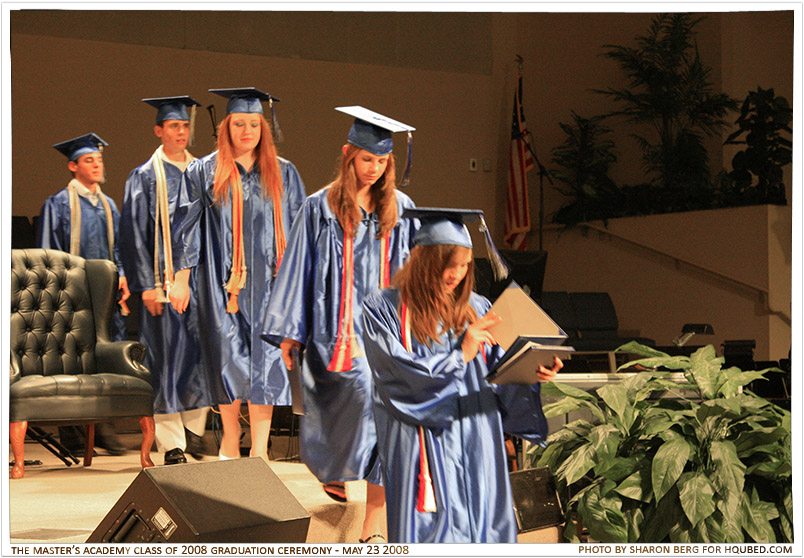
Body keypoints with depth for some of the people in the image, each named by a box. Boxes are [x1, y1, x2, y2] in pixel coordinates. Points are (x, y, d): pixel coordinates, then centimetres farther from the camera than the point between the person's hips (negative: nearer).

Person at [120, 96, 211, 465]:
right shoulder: (144, 177, 2)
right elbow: (134, 234, -3)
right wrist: (147, 285, -11)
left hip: (201, 278, 4)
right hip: (165, 280, -4)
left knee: (202, 355, 3)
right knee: (169, 358, -4)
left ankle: (194, 429, 19)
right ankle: (171, 444, 1)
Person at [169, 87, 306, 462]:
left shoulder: (283, 174, 9)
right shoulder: (204, 172, 5)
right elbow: (187, 226, 4)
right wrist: (181, 278, -2)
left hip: (268, 281, 1)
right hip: (221, 280, -1)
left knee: (265, 359, -3)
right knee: (227, 356, 0)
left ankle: (259, 448, 0)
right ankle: (230, 436, 16)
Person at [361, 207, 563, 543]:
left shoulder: (476, 310, 12)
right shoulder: (384, 310, -1)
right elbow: (398, 374, -12)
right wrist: (460, 356, -13)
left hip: (477, 448, 4)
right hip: (423, 448, -4)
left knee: (483, 530, 3)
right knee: (428, 533, -6)